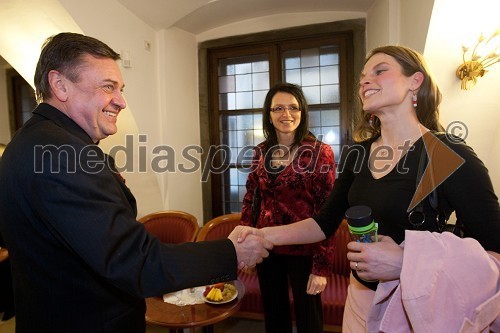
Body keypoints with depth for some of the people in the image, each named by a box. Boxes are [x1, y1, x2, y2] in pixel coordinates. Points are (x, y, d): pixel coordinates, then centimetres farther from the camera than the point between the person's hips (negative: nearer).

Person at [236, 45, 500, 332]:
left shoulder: (451, 156, -17)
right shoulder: (356, 154, -2)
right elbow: (326, 223, 3)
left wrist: (406, 264, -28)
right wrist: (266, 234, -9)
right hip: (361, 296, 5)